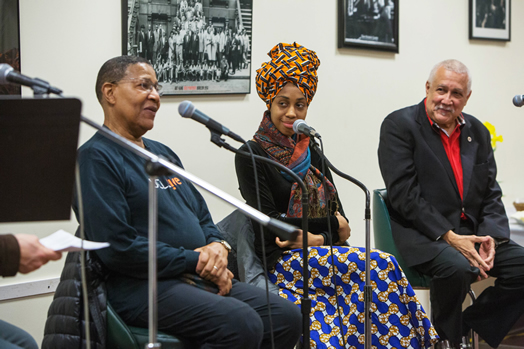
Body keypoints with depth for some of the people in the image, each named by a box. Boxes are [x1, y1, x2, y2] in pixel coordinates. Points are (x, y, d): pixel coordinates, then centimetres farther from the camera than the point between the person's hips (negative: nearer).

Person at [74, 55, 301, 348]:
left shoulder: (163, 154, 23)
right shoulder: (96, 158, -7)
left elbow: (202, 216, 26)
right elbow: (117, 246, -17)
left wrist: (217, 246, 1)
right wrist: (194, 261, -13)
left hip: (202, 279, 9)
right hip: (142, 286, -9)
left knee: (287, 318, -7)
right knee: (241, 324, -30)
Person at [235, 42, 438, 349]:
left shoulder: (309, 151, 18)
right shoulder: (252, 156, -1)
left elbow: (339, 215, 12)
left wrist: (315, 238, -10)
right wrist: (331, 227, -5)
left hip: (321, 255, 5)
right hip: (282, 262, -5)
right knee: (381, 265, -24)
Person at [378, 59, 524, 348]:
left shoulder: (477, 131, 14)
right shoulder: (399, 125, -5)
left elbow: (491, 193, 13)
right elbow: (404, 194, -13)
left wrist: (490, 236, -8)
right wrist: (449, 237, -19)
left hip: (471, 232, 6)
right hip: (421, 234, -6)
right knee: (456, 267, -34)